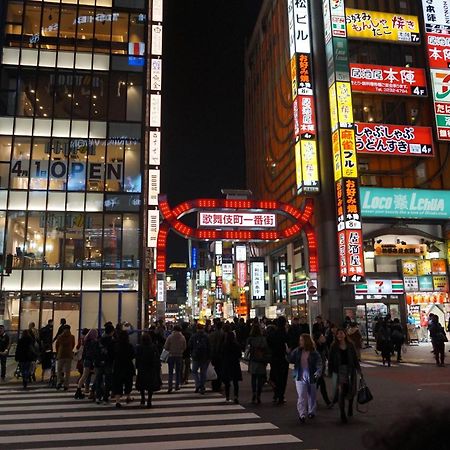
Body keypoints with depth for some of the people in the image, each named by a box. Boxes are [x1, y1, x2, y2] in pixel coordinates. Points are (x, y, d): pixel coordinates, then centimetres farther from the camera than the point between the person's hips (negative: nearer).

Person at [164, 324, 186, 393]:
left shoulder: (170, 337, -11)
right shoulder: (182, 337, -5)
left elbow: (166, 347, -8)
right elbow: (184, 348, 1)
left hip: (171, 355, -2)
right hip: (179, 356, 2)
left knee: (170, 372, 3)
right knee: (178, 371, 13)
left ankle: (170, 386, -9)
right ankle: (177, 386, 17)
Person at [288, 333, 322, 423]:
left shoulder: (314, 353, -8)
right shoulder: (297, 351, 1)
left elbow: (319, 364, -11)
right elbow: (290, 360, 1)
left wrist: (318, 372, -28)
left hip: (311, 377, -1)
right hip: (300, 377, 1)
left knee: (312, 395, 15)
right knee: (301, 396, -10)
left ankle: (311, 411, 36)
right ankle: (302, 414, -9)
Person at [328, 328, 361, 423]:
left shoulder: (350, 345, 3)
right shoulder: (334, 347, -2)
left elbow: (355, 358, 8)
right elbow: (330, 360, 1)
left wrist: (358, 368, 5)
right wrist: (330, 371, -2)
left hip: (350, 370, 2)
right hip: (339, 371, -2)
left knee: (351, 390, 10)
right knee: (341, 392, -4)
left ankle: (350, 406, 40)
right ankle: (342, 413, 7)